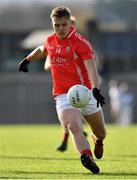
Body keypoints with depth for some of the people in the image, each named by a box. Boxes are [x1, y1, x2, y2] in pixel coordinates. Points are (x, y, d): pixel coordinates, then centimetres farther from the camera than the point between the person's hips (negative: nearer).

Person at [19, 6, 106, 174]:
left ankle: (98, 141, 50)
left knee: (101, 133, 13)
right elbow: (42, 50, 34)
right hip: (63, 96, 2)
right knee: (73, 127, -27)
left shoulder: (81, 42, -11)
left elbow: (91, 69, -23)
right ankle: (86, 157, -44)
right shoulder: (50, 41, 6)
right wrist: (27, 59, 35)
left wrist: (95, 89, -38)